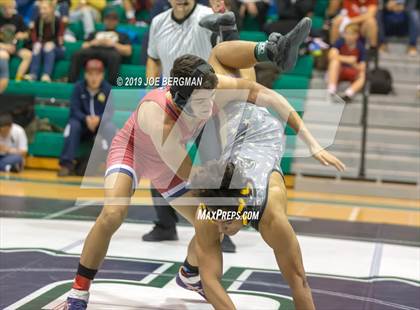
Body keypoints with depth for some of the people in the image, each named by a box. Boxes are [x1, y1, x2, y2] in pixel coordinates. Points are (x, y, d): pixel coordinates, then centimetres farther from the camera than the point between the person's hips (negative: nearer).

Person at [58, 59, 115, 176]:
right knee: (73, 125, -31)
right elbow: (74, 110, -10)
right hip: (83, 123, 0)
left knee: (110, 127, -32)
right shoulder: (78, 87, -4)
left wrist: (99, 119, -31)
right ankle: (67, 163, -31)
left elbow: (111, 112, -10)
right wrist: (86, 119, -30)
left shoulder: (107, 89, -5)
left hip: (102, 123, 0)